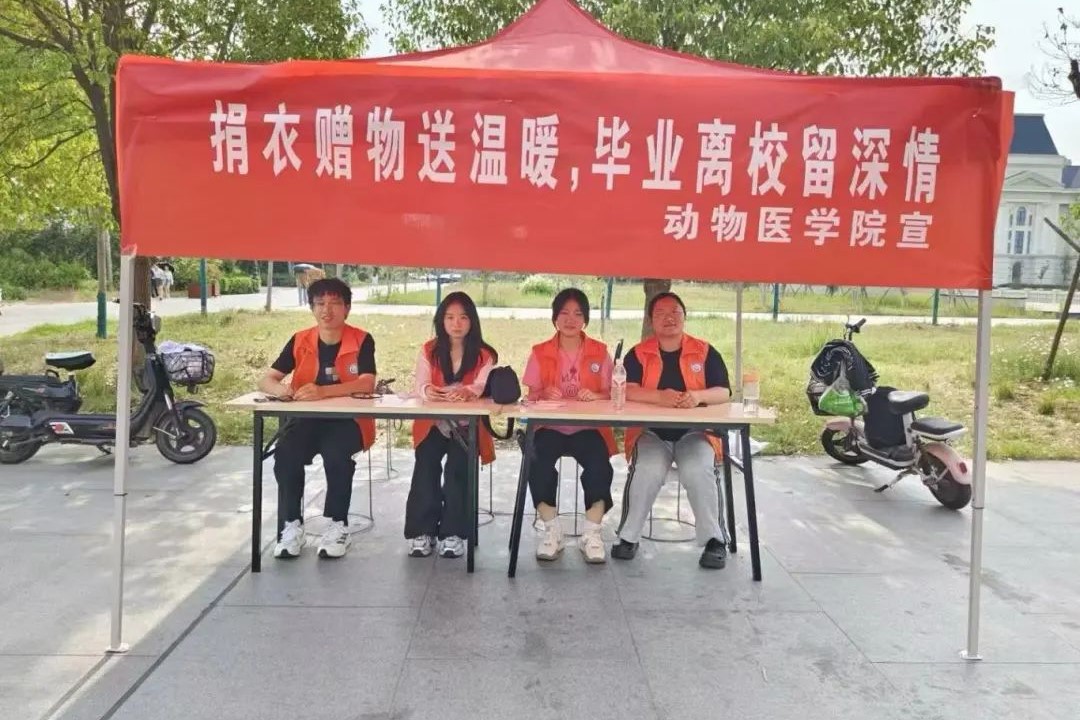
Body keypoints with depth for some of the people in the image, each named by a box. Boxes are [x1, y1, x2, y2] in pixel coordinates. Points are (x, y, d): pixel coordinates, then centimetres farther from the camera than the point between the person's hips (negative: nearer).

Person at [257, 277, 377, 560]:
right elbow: (265, 380, 0)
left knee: (336, 454, -34)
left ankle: (337, 525, -14)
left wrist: (323, 391, -35)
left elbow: (367, 383, -21)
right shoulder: (299, 341, 3)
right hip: (306, 417, 3)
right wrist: (280, 389, -26)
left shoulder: (362, 341, -6)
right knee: (285, 454, -27)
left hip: (349, 419, -3)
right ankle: (291, 525, -11)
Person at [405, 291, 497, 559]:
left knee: (458, 466, -26)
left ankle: (453, 532, -15)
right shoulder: (429, 351, 5)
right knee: (426, 464, -24)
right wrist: (427, 391, -33)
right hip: (433, 423, 1)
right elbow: (419, 384, -8)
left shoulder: (484, 355, 1)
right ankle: (421, 531, -15)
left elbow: (482, 386, -15)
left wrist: (467, 392, -40)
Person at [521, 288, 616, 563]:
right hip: (550, 426, 0)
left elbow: (610, 394, 5)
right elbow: (532, 396, 6)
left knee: (599, 464, -31)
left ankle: (592, 532, -15)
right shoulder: (540, 353, 7)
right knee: (538, 461, -31)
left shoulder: (600, 352, 7)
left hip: (588, 427, 0)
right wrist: (545, 394, -17)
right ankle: (552, 530, -15)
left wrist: (595, 396, -18)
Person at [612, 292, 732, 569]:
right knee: (647, 470, -30)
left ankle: (715, 539, -12)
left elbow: (724, 392, 0)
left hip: (695, 431, 1)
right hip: (651, 431, 0)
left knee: (698, 471, -29)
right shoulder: (638, 354, 5)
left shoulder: (705, 352, 7)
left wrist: (698, 396, -23)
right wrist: (660, 396, -28)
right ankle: (628, 537, -12)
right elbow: (626, 390, -10)